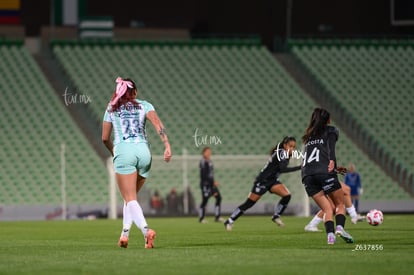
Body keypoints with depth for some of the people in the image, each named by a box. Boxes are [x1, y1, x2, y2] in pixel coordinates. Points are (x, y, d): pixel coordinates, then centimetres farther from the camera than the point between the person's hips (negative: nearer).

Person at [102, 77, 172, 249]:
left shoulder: (111, 109, 16)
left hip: (123, 151, -2)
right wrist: (167, 146, -6)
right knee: (131, 196, 18)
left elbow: (105, 138, 19)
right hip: (143, 151, 2)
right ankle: (125, 233, 11)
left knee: (130, 199, -8)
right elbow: (158, 125, -2)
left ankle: (146, 230, -30)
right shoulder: (144, 105, 15)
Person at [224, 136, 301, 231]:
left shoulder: (286, 154, 3)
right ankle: (229, 221, 6)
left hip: (272, 180, 8)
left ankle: (276, 216, 6)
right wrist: (299, 168, -37)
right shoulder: (281, 153, -22)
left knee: (287, 195, -12)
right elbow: (282, 169, -34)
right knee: (249, 203, -5)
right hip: (262, 180, -8)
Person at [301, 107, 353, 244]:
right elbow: (331, 146, -6)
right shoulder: (330, 130, 14)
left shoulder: (309, 136, 30)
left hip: (307, 175, 4)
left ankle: (330, 234, -19)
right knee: (340, 204, 5)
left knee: (327, 209, 4)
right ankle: (340, 227, -21)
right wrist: (332, 161, -22)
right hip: (325, 172, -4)